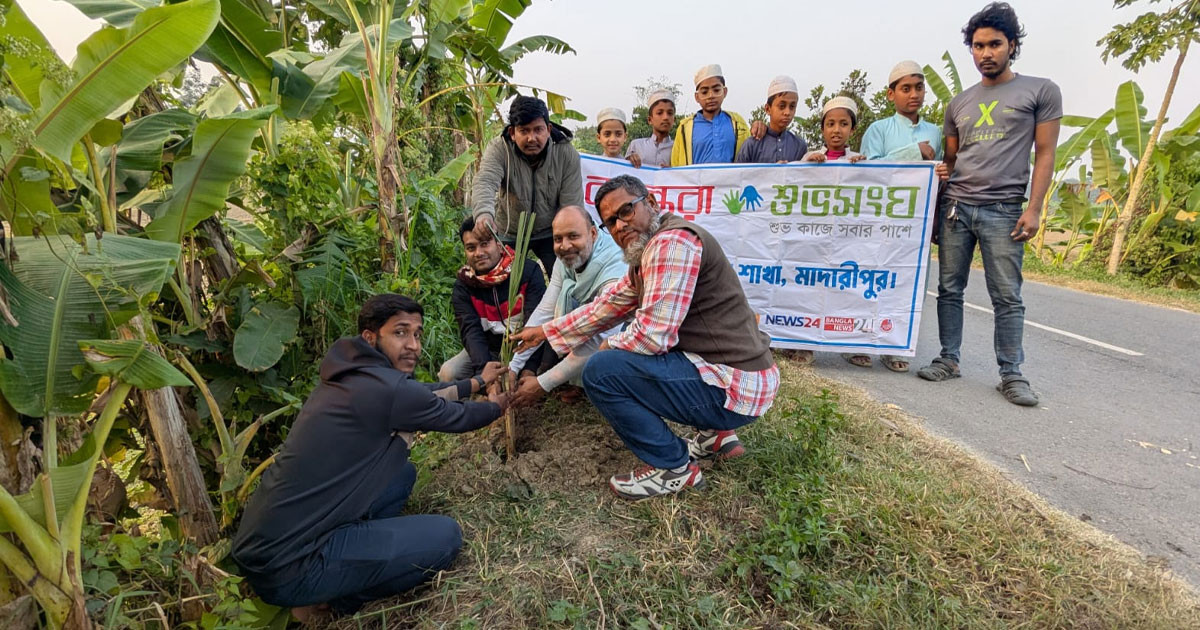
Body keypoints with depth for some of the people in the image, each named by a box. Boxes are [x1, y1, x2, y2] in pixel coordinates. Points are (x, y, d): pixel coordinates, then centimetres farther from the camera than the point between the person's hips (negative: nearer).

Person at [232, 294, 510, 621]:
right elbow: (459, 418, -3)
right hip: (285, 567, -9)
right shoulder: (387, 387, -20)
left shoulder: (353, 374, 6)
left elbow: (425, 395, 21)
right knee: (445, 536, -7)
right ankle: (329, 600, 5)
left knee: (404, 472, 17)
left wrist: (478, 382, 33)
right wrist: (497, 406, 18)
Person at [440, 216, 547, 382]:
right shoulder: (463, 285, -6)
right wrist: (485, 366, -38)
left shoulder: (528, 272, -14)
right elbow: (471, 330, -19)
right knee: (448, 373, -16)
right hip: (488, 350, 3)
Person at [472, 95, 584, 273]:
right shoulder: (498, 149, -19)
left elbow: (572, 206, -16)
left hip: (550, 233, 0)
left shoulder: (567, 153, -16)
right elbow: (485, 182, -37)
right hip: (508, 233, 0)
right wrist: (483, 213, -60)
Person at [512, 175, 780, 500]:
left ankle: (674, 468, 4)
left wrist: (611, 345, -3)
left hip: (734, 387, -10)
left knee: (601, 371, -14)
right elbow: (608, 305, 21)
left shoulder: (672, 240, -17)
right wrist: (544, 331, 25)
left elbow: (653, 333, -24)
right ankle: (715, 435, 20)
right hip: (733, 373, 10)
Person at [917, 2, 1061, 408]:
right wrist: (941, 170, -3)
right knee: (950, 289, 5)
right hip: (955, 207, 4)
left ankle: (1011, 374, 8)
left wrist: (1033, 209, -9)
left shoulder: (1040, 91, 5)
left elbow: (1045, 154, 0)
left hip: (1004, 211, -4)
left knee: (1007, 297, -1)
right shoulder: (958, 104, 15)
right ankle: (948, 360, 15)